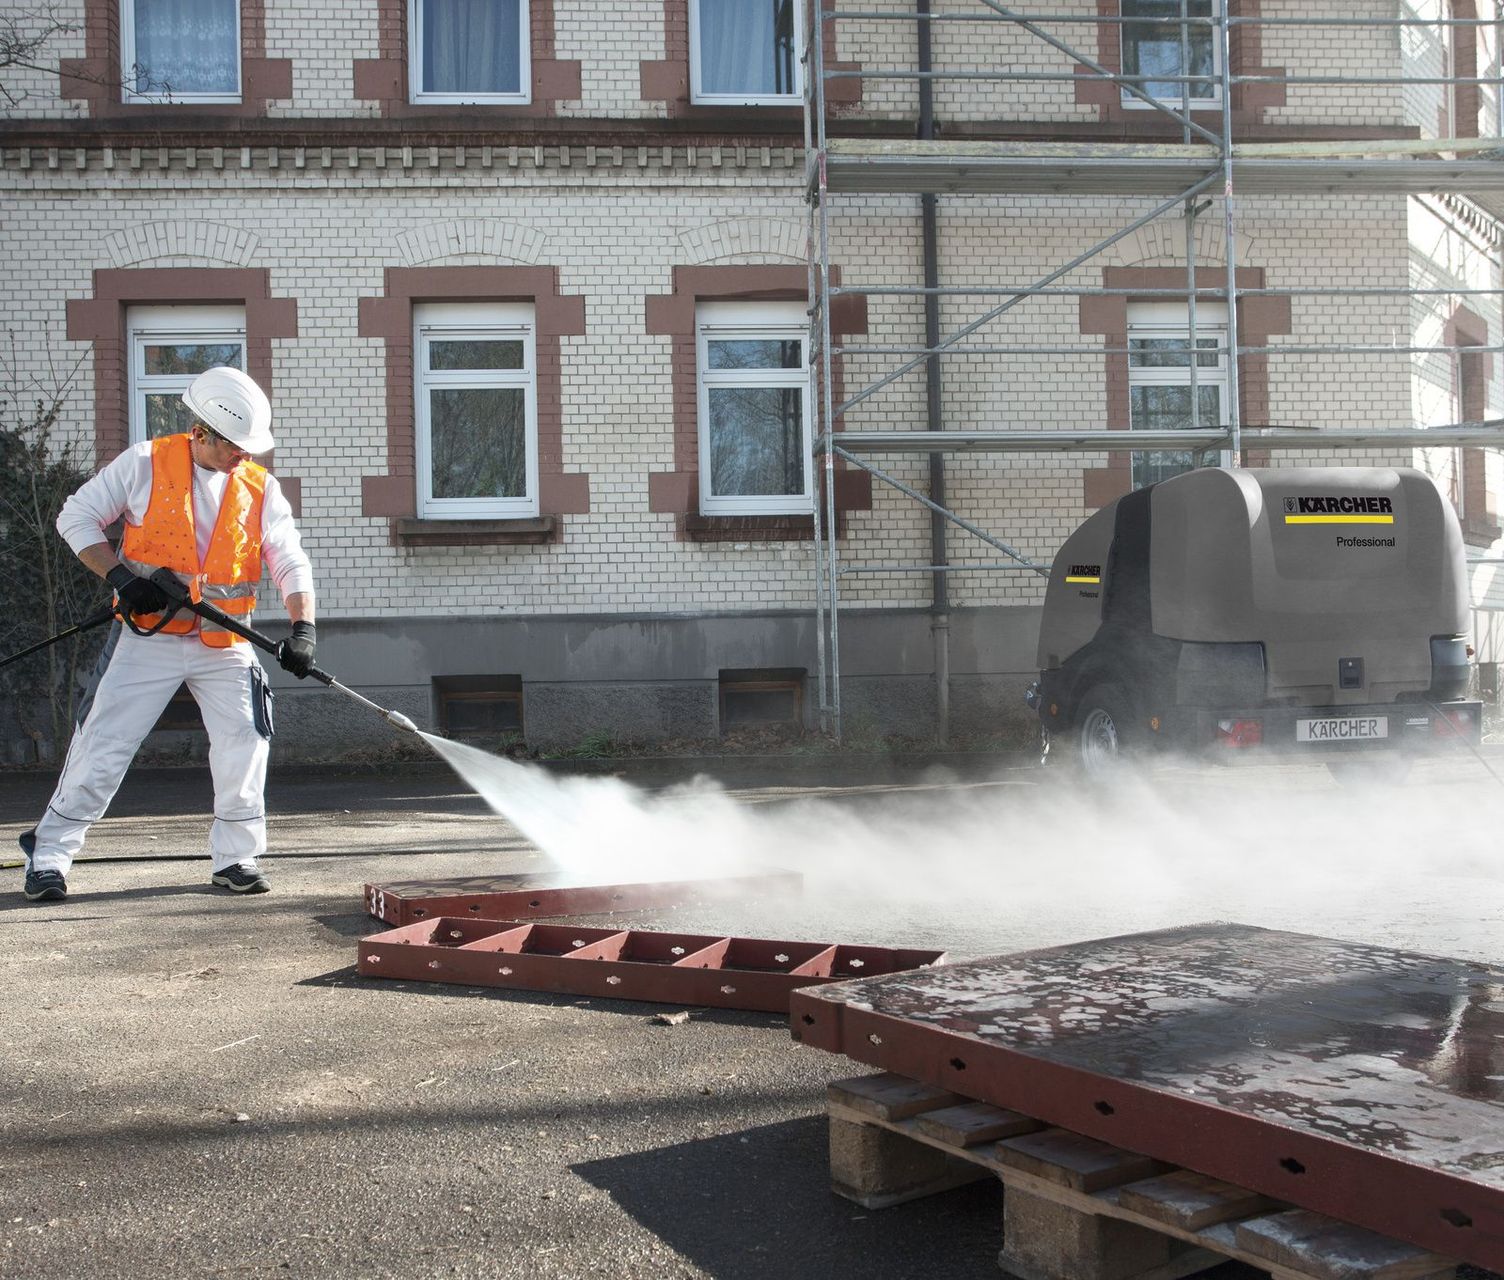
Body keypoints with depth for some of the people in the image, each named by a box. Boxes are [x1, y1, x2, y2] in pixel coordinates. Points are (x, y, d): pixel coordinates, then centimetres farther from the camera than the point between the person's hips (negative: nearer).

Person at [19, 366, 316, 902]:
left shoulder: (260, 487, 2)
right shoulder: (146, 463, -4)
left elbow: (290, 562, -2)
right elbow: (76, 516, 0)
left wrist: (302, 626, -18)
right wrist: (120, 576, -13)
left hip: (224, 645, 2)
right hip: (150, 637, -2)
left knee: (244, 744, -5)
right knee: (103, 746, -3)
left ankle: (235, 857, 10)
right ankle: (49, 854, 11)